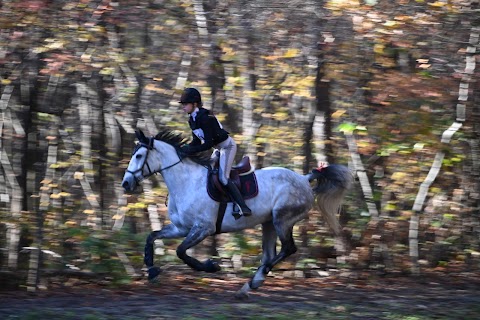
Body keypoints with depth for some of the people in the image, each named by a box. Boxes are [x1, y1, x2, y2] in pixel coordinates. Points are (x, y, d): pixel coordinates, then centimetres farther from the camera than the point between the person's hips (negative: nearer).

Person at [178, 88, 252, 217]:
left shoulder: (204, 118, -27)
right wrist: (185, 149, -9)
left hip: (228, 146, -11)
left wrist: (190, 150, -30)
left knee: (223, 177, -22)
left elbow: (208, 144, -29)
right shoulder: (192, 119, 2)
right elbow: (197, 141, 7)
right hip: (219, 148, 11)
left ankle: (244, 207, -26)